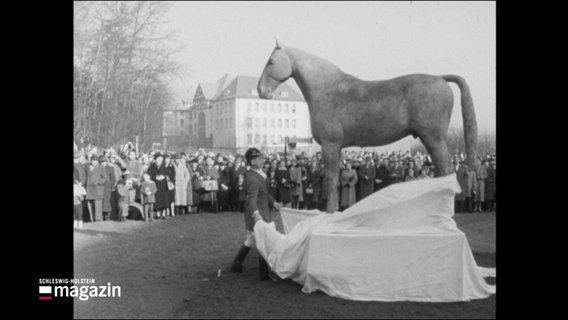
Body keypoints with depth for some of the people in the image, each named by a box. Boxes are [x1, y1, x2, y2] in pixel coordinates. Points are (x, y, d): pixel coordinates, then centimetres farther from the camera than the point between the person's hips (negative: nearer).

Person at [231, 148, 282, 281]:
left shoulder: (260, 174, 7)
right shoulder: (252, 179, -24)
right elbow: (252, 198, -37)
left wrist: (273, 202, 18)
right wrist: (255, 213, -51)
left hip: (263, 212, 10)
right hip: (258, 214, -10)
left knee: (251, 239, 20)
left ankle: (237, 263, 34)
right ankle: (264, 273, 3)